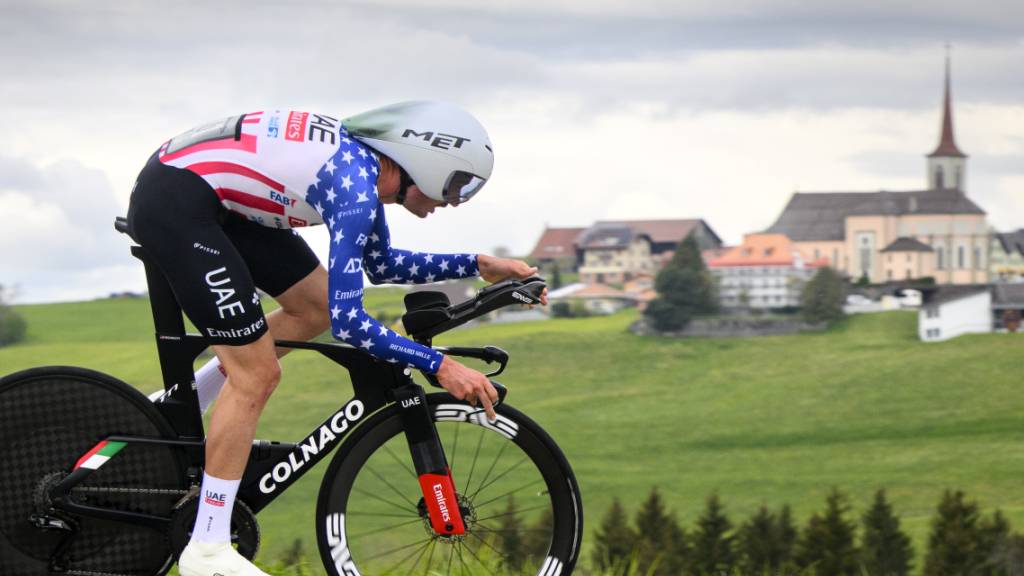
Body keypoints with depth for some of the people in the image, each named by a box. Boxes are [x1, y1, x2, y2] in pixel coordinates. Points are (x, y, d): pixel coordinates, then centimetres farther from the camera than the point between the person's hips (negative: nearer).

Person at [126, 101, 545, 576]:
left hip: (212, 197, 10)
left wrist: (478, 266, 18)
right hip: (172, 204, -10)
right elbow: (348, 322, -23)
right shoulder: (356, 190, -21)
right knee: (257, 374, -8)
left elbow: (380, 264, 25)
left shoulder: (365, 165, 7)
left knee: (316, 306, 16)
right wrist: (440, 367, -20)